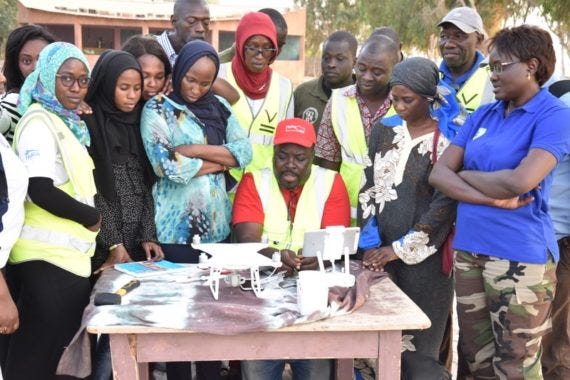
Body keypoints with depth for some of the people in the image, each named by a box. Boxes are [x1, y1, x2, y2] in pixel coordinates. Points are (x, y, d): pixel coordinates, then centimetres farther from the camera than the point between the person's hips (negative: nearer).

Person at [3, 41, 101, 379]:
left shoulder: (65, 122, 16)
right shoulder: (39, 123, -11)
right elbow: (41, 190, -20)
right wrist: (92, 219, -9)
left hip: (67, 251, 9)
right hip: (49, 256, -9)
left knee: (57, 347, 15)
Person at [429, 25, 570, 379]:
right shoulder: (483, 115, 11)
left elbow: (520, 182, -22)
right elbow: (438, 173, 3)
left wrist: (466, 175, -4)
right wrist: (493, 199, -12)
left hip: (519, 254, -6)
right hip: (468, 248, 6)